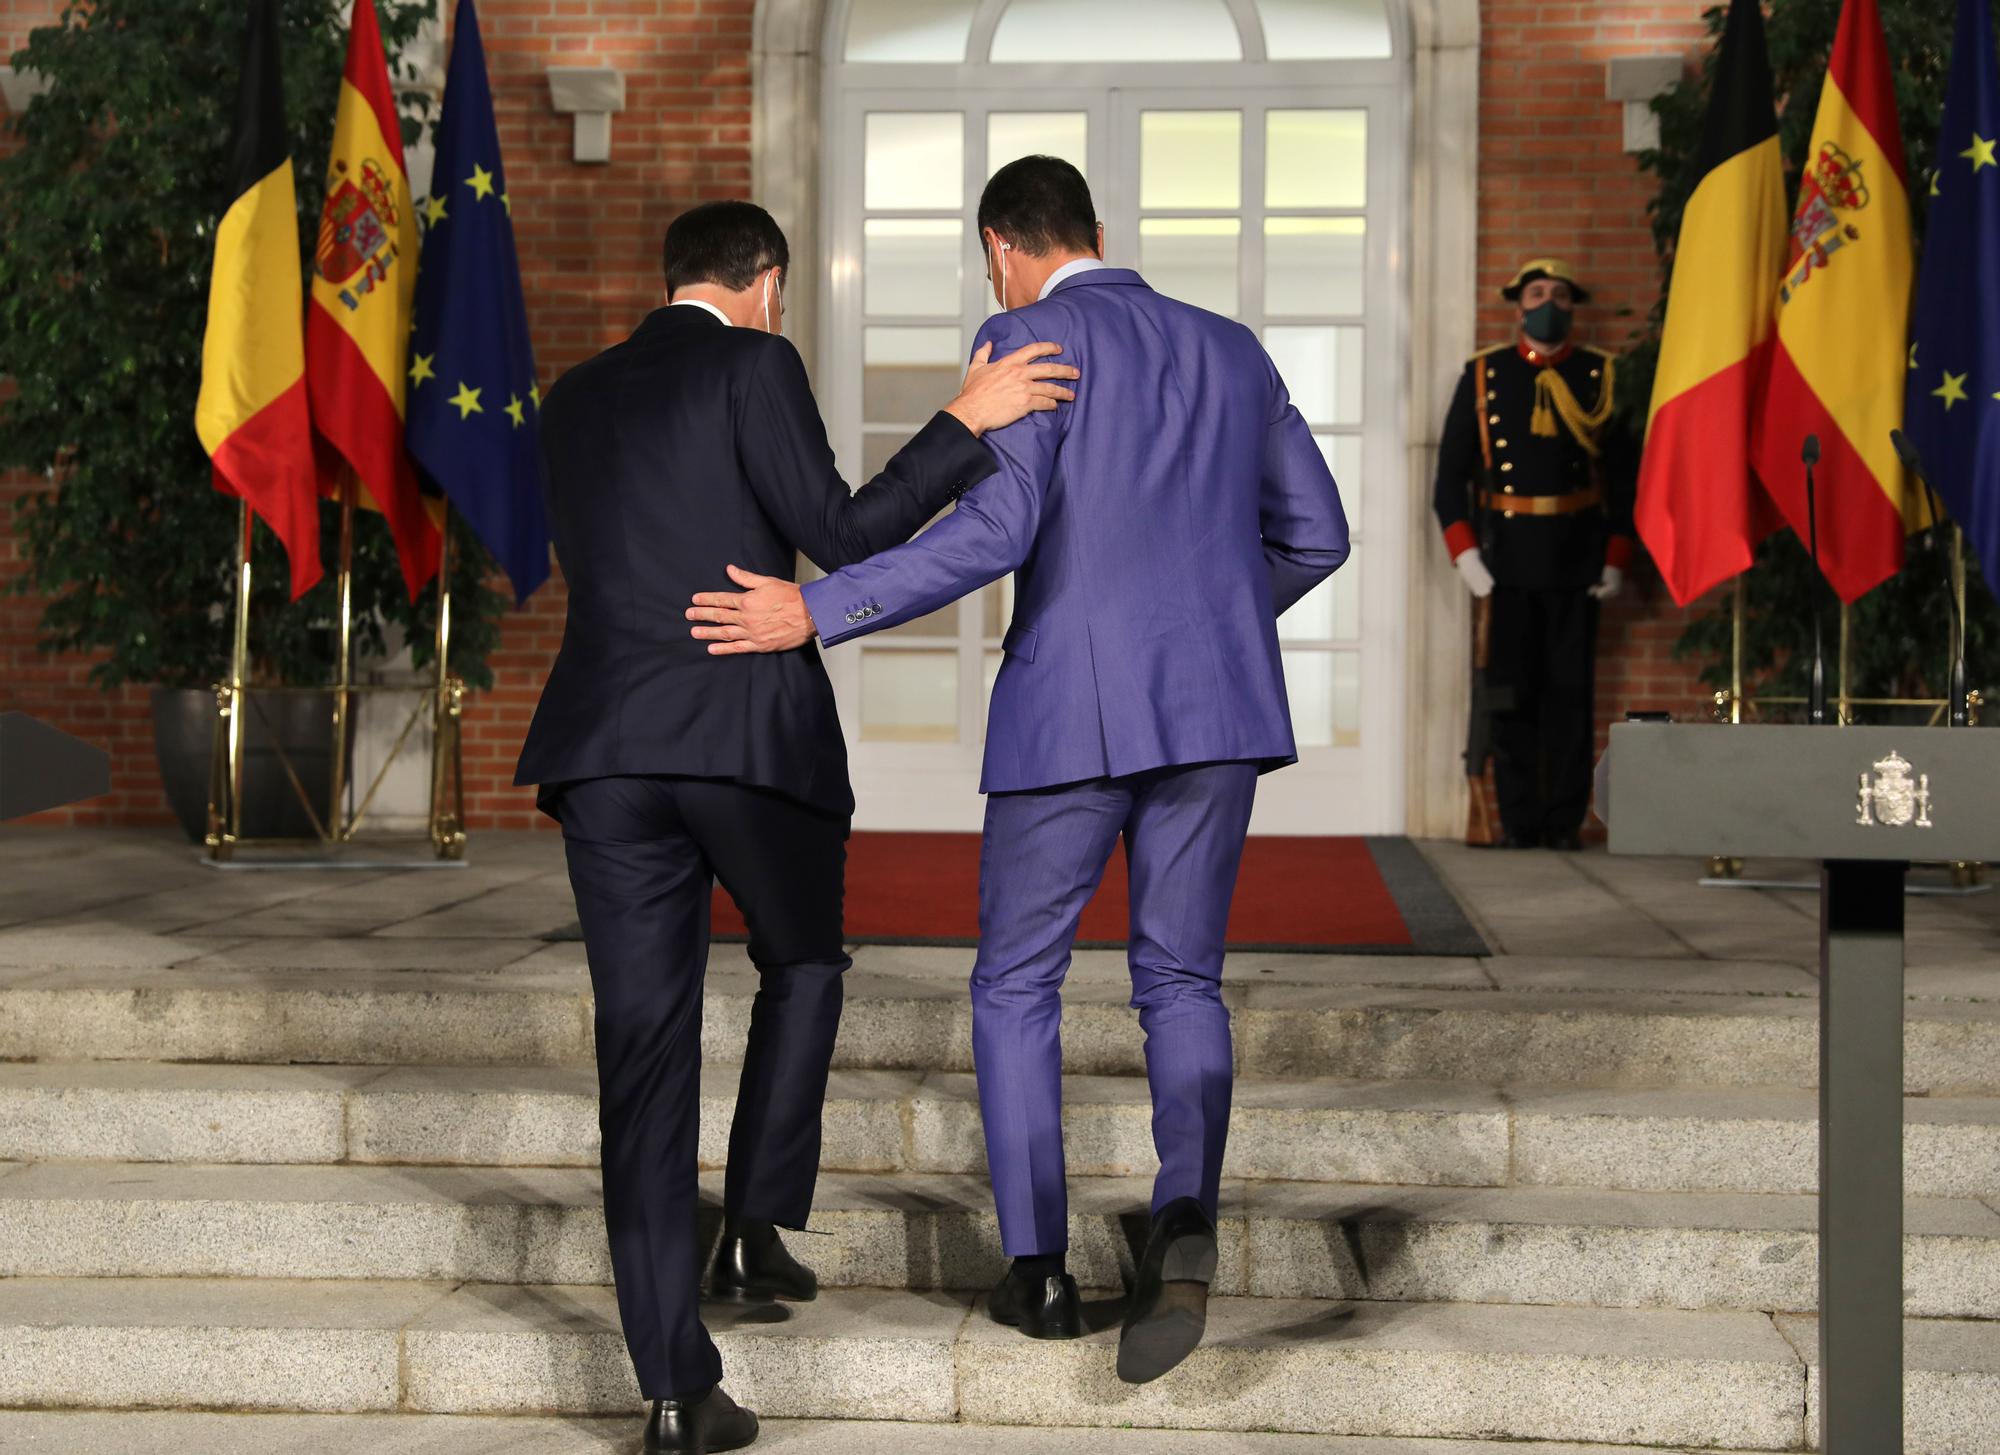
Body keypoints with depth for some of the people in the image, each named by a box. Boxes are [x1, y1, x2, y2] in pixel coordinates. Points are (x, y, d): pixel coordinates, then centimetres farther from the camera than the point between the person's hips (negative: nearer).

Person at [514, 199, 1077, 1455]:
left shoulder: (576, 399, 19)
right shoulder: (754, 364, 1)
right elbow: (842, 539, -5)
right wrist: (969, 420, -2)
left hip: (607, 748, 4)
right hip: (754, 732, -4)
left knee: (645, 1050, 2)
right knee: (802, 964, 25)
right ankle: (758, 1228, 11)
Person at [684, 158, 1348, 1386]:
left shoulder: (1031, 341, -2)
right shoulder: (1230, 350, 17)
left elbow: (999, 528, -17)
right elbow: (1315, 533, 21)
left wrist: (815, 615, -16)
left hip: (1071, 702, -4)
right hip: (1218, 701, 4)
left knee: (1017, 985, 13)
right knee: (1181, 985, 11)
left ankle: (1038, 1270, 10)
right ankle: (1185, 1218, -16)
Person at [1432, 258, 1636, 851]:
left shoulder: (1603, 377, 6)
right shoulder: (1482, 376, 6)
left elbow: (1626, 474, 5)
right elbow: (1451, 473, 5)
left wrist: (1616, 559, -1)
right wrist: (1465, 554, -5)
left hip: (1577, 559, 0)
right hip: (1505, 559, 0)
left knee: (1571, 691, 2)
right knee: (1511, 692, 2)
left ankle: (1566, 821, 7)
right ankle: (1518, 822, 7)